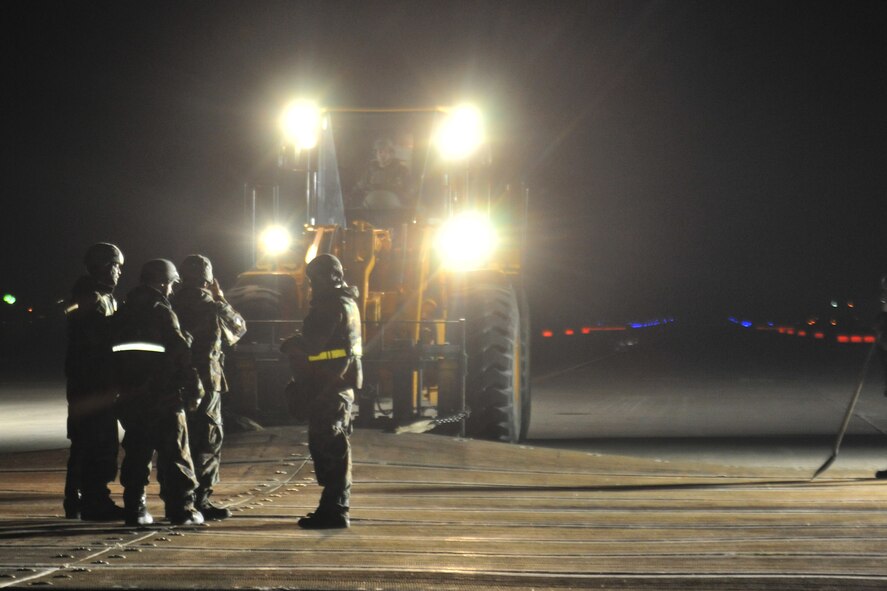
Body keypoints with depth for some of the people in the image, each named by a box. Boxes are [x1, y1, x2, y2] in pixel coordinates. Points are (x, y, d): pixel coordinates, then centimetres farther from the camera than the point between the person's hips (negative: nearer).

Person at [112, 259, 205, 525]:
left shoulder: (123, 313, 11)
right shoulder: (162, 313, -10)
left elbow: (115, 354, 16)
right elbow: (180, 353, -15)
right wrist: (193, 389, -12)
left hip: (130, 396, 6)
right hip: (162, 396, -6)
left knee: (136, 453, 11)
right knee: (174, 453, -1)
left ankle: (134, 508, 9)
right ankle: (181, 508, -3)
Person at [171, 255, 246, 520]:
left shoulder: (173, 306, 5)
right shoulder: (211, 308, -11)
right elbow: (239, 327, 6)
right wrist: (220, 299, 12)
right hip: (205, 380, -6)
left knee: (185, 440, 15)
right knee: (208, 441, -2)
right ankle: (199, 500, -7)